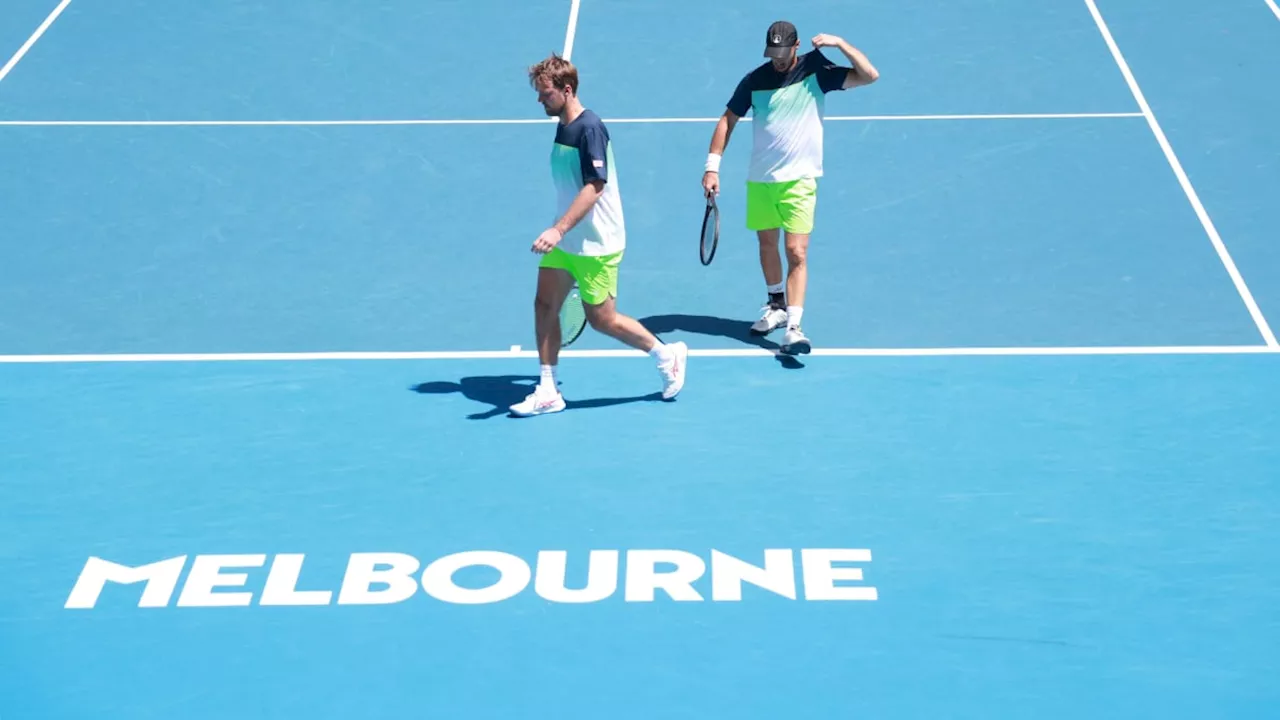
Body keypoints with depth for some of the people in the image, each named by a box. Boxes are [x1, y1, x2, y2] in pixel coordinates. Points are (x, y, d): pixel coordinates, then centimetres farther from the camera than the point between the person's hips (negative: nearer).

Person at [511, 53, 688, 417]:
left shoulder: (589, 128, -20)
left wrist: (559, 229, -35)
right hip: (565, 241, 9)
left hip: (595, 245, -9)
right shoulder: (563, 127, 9)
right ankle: (548, 392, 7)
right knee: (545, 305, 2)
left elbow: (595, 186, -28)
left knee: (602, 319, 1)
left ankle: (667, 354, 21)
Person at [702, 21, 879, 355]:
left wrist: (840, 43, -21)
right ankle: (776, 305, 38)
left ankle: (794, 327, -13)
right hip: (760, 178, 3)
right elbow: (728, 120, 5)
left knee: (797, 252, -10)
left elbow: (870, 75, -11)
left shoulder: (816, 72, -7)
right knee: (767, 243, 16)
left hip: (799, 179, -3)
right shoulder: (754, 80, -3)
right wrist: (712, 166, -2)